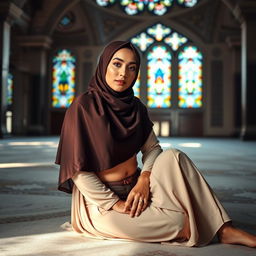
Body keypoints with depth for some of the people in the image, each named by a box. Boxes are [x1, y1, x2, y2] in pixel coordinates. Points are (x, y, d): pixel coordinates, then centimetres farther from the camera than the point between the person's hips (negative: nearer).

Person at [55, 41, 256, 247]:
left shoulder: (135, 107, 4)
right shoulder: (83, 106, -15)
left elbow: (152, 148, 4)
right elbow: (77, 169, -17)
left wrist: (144, 180, -15)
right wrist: (115, 203, -18)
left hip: (135, 187, 6)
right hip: (101, 200, -6)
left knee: (172, 156, -21)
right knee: (179, 221, -26)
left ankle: (225, 230, -19)